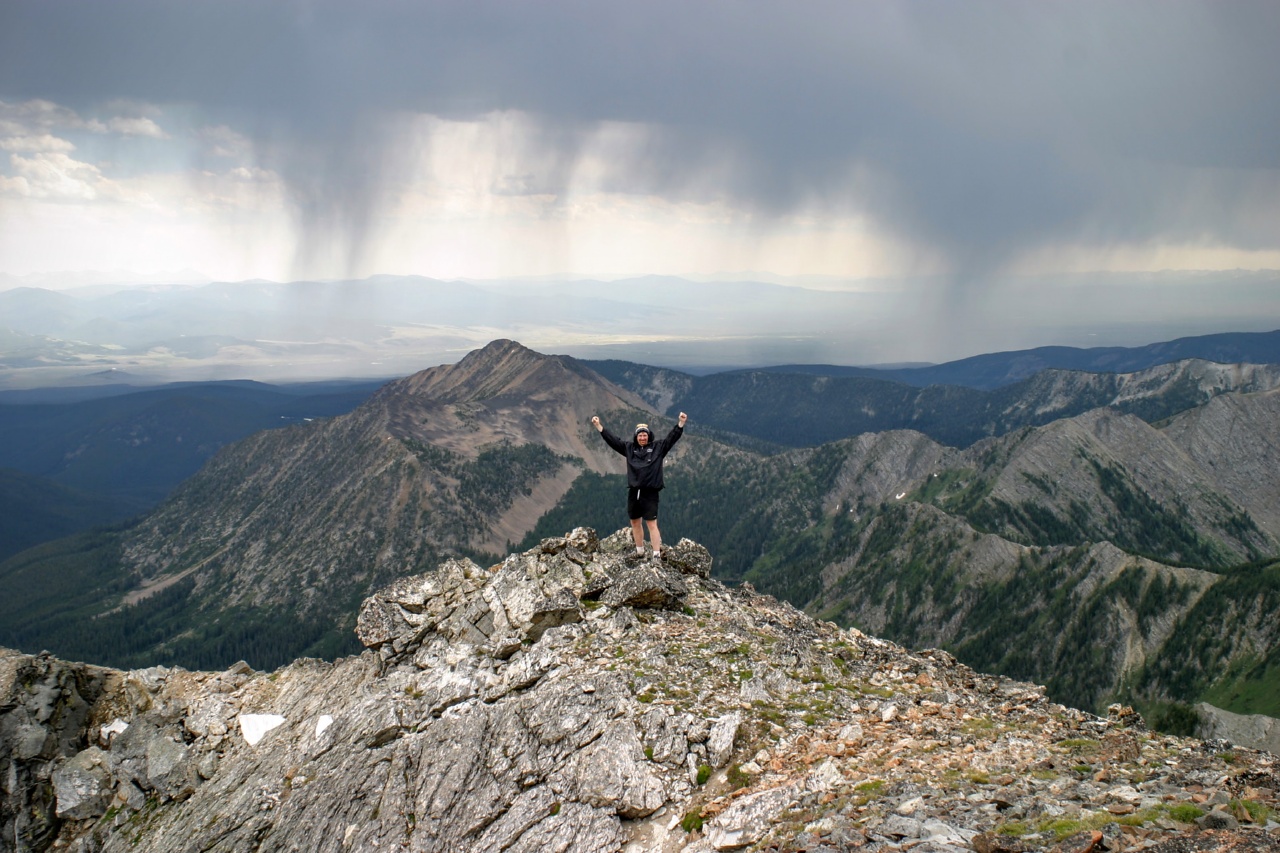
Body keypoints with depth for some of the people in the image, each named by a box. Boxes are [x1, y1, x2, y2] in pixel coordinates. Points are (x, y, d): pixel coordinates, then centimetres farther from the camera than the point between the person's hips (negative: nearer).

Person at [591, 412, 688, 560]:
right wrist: (598, 425, 8)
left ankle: (657, 555, -9)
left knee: (652, 524, -8)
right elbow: (611, 439, 11)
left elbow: (672, 437, -4)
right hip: (633, 492, 4)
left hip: (650, 493, -4)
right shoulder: (629, 448, 11)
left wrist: (681, 422, -16)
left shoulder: (658, 448, 3)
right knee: (635, 522, 13)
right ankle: (640, 551, 28)